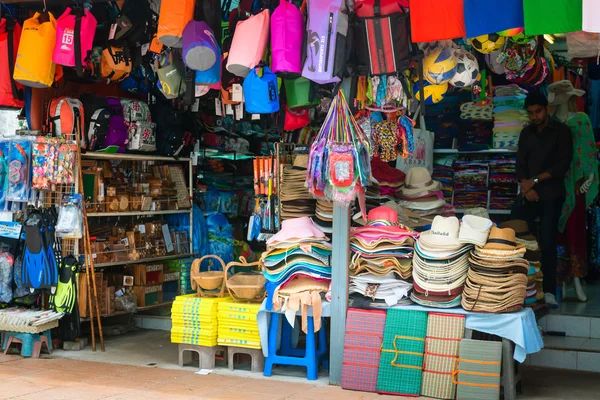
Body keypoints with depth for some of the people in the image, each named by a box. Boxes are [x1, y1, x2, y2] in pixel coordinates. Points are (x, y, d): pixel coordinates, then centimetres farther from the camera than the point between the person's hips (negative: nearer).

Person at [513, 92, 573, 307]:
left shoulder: (561, 131, 1)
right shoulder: (526, 133, 15)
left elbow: (563, 164, -7)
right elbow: (520, 163, 9)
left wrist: (536, 180, -10)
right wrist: (525, 186, -8)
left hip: (551, 194, -4)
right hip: (528, 194, 4)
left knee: (547, 242, -8)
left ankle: (549, 291, -4)